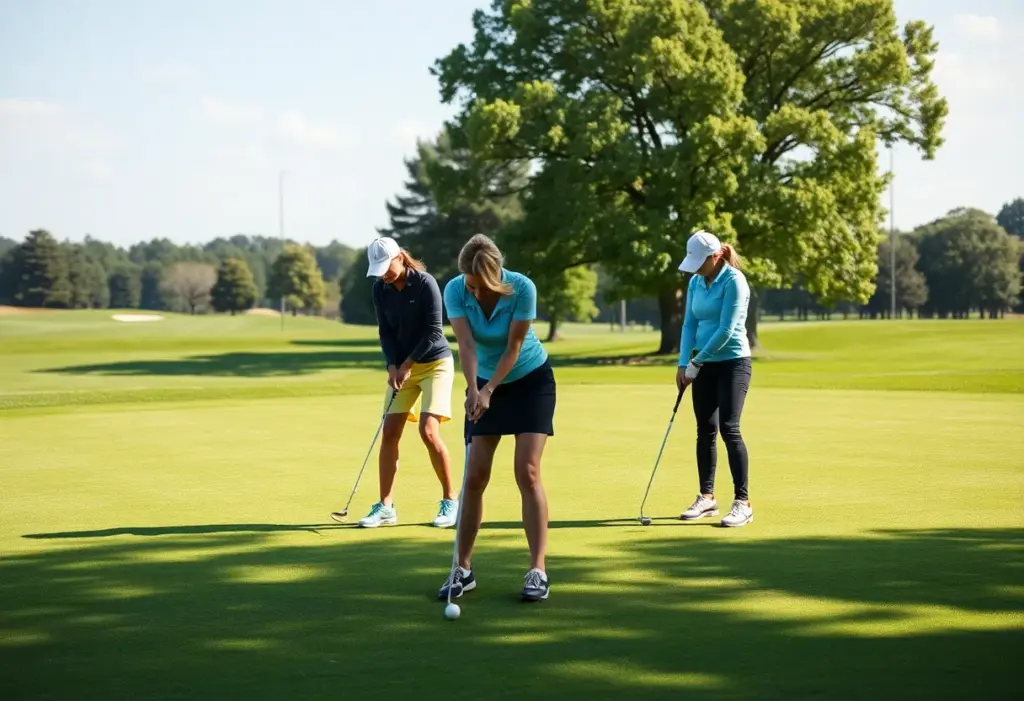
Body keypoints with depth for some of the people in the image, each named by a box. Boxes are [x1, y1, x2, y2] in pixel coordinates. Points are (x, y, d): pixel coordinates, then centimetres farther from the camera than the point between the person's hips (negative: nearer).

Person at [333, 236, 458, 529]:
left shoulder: (425, 283, -16)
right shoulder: (380, 289, -1)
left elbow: (434, 331, -15)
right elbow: (385, 332, 3)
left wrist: (407, 365, -14)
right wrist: (393, 366, -11)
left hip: (435, 363, -5)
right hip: (402, 366, 5)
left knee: (428, 431, -16)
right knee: (389, 433, -3)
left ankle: (450, 500, -1)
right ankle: (385, 507, 3)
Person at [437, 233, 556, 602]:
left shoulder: (523, 288, -26)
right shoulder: (454, 290, -19)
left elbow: (514, 347, -21)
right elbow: (466, 344, -26)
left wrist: (489, 390, -27)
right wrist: (474, 389, -40)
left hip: (531, 380, -3)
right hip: (484, 384, 3)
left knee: (527, 471, -13)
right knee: (475, 476, -2)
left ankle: (538, 571, -12)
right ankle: (463, 569, 8)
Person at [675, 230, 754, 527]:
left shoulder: (733, 281, -15)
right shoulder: (696, 283, 7)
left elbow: (726, 330, -19)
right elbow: (689, 324, 9)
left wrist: (696, 362, -14)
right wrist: (683, 363, -3)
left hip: (733, 362, -7)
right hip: (704, 364, 7)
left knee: (729, 428, -13)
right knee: (705, 430, 9)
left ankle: (743, 502, -10)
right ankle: (707, 497, 17)